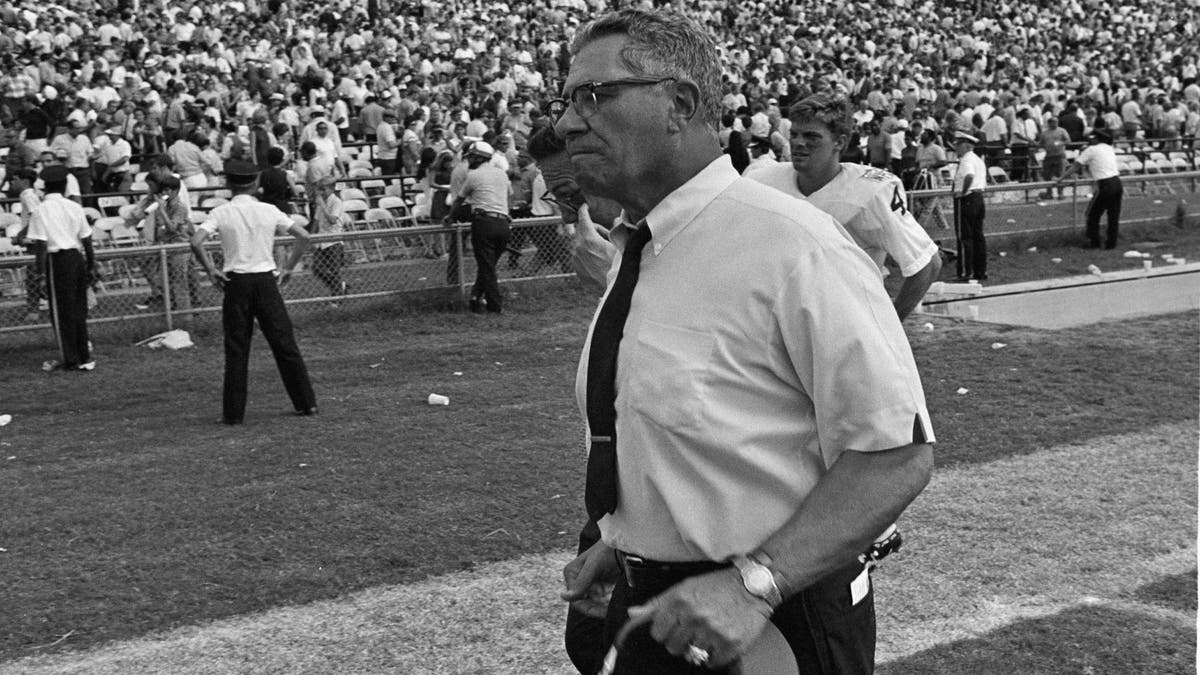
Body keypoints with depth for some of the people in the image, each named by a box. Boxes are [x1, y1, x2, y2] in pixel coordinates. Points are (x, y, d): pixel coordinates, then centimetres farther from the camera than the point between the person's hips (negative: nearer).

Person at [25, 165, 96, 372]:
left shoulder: (41, 210, -5)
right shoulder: (75, 207, 7)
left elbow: (42, 244, -11)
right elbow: (87, 240, 9)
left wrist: (43, 267, -5)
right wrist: (91, 266, 16)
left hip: (58, 258, -5)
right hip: (78, 257, 5)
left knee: (61, 310, 2)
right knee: (78, 310, 13)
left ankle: (69, 359, 5)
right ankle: (84, 356, 17)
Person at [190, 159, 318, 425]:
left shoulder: (221, 213, -1)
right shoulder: (269, 211, 3)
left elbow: (196, 242, -13)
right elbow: (303, 236, 0)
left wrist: (211, 270, -2)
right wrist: (289, 267, 7)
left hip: (236, 283, -1)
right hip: (266, 279, 1)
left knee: (236, 349, 4)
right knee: (285, 343, 7)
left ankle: (233, 413, 5)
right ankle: (306, 403, 10)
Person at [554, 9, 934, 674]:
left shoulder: (787, 245, -21)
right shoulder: (630, 252, 4)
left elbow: (895, 454, -22)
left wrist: (753, 582, -28)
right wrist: (625, 543, 4)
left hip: (772, 620, -7)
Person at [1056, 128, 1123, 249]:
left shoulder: (1091, 150, -2)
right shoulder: (1109, 149, 17)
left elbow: (1075, 166, -2)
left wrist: (1061, 179, 2)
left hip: (1105, 185, -7)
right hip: (1117, 183, 7)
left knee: (1093, 214, 5)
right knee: (1114, 215, 11)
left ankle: (1094, 242, 6)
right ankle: (1111, 243, 15)